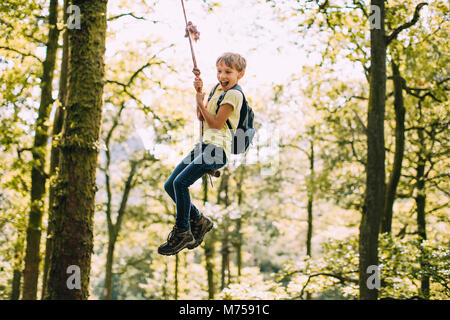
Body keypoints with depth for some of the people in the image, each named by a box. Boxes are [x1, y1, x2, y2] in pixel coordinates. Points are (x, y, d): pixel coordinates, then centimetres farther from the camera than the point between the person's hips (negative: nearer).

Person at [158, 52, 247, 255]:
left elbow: (216, 123, -12)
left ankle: (182, 233, -12)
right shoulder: (218, 89, 20)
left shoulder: (233, 94, -8)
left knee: (181, 182, -24)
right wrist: (200, 92, 10)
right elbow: (201, 117, 20)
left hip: (218, 148, -9)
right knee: (170, 185, 3)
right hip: (205, 145, 9)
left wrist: (200, 102, -9)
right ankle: (197, 220, 16)